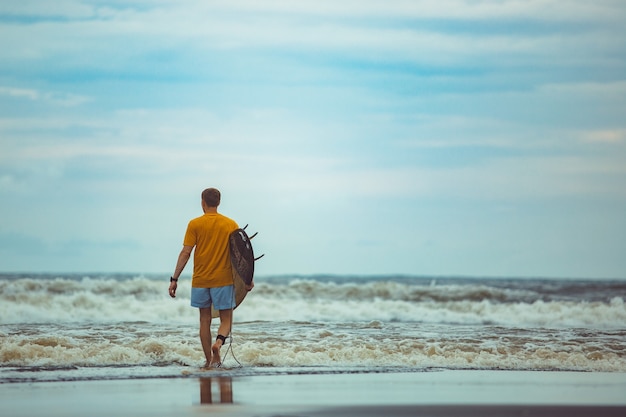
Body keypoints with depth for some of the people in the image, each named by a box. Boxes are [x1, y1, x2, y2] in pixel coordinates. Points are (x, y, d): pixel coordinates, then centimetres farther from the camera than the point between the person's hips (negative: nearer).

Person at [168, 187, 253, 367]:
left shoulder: (195, 224, -3)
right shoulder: (231, 224, 2)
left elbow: (185, 253, -7)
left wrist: (174, 279, -4)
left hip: (200, 280, 0)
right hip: (223, 279, 0)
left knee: (205, 320, 12)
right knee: (226, 319, 7)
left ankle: (209, 360, 11)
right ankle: (219, 342, -24)